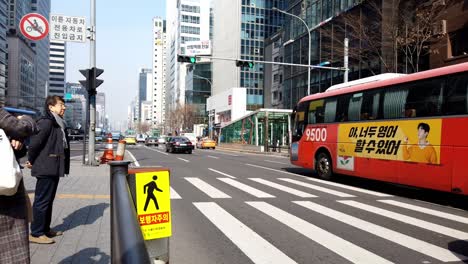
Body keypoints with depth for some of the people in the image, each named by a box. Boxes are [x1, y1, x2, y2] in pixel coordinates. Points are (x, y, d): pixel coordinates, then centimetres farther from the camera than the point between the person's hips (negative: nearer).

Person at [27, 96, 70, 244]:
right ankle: (36, 233, 7)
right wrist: (31, 160, -9)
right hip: (46, 168, -9)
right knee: (42, 200, -2)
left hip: (54, 169, 10)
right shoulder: (46, 122, -15)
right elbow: (35, 141, -21)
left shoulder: (59, 124, 15)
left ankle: (45, 229, 28)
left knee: (48, 200, 17)